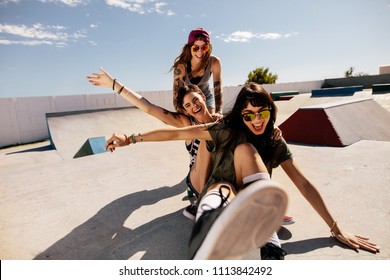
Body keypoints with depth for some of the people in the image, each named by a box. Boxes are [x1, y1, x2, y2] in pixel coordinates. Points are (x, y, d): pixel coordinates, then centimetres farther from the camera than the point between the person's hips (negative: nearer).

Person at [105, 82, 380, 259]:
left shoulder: (276, 144, 10)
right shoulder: (228, 130, 4)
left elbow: (304, 184, 8)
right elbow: (178, 133, 0)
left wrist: (336, 229, 4)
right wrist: (132, 138, -4)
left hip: (251, 206, 1)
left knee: (245, 148, -28)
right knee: (221, 192, -38)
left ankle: (271, 249, -40)